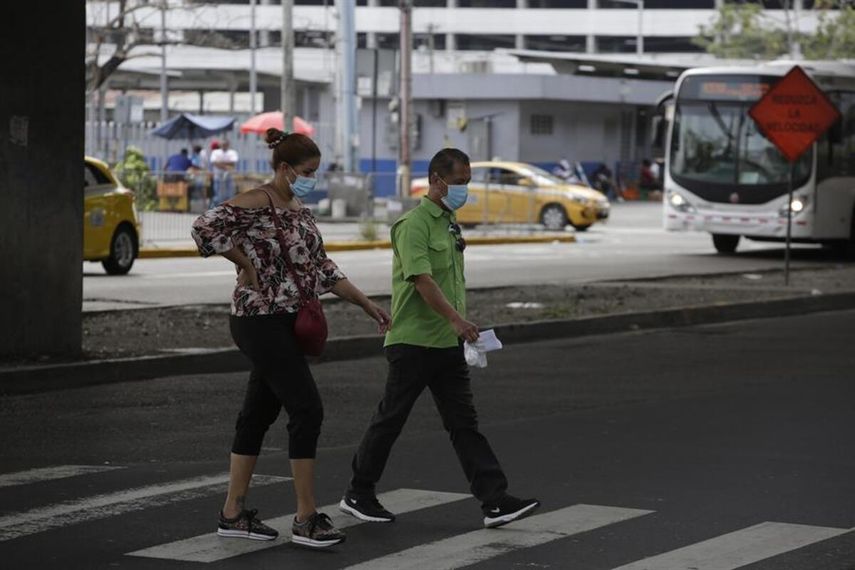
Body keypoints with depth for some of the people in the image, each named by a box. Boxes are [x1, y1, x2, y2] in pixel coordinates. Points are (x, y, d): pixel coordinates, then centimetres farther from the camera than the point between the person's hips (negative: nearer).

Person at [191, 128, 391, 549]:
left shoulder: (299, 209, 15)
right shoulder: (258, 202, -13)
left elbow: (321, 267, 19)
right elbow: (206, 228, -25)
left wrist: (366, 304, 14)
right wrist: (246, 264, -15)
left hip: (286, 324, 9)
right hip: (261, 321, -9)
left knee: (258, 415, 11)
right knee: (306, 409, -10)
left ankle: (233, 514, 18)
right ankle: (306, 520, -6)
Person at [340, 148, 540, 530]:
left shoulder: (449, 222, 15)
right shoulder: (415, 223, -13)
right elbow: (422, 279, -25)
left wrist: (460, 326, 21)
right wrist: (457, 319, -34)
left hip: (447, 342, 8)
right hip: (413, 341, -8)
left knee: (464, 422, 3)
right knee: (390, 419, 2)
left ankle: (495, 502, -3)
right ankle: (358, 495, 16)